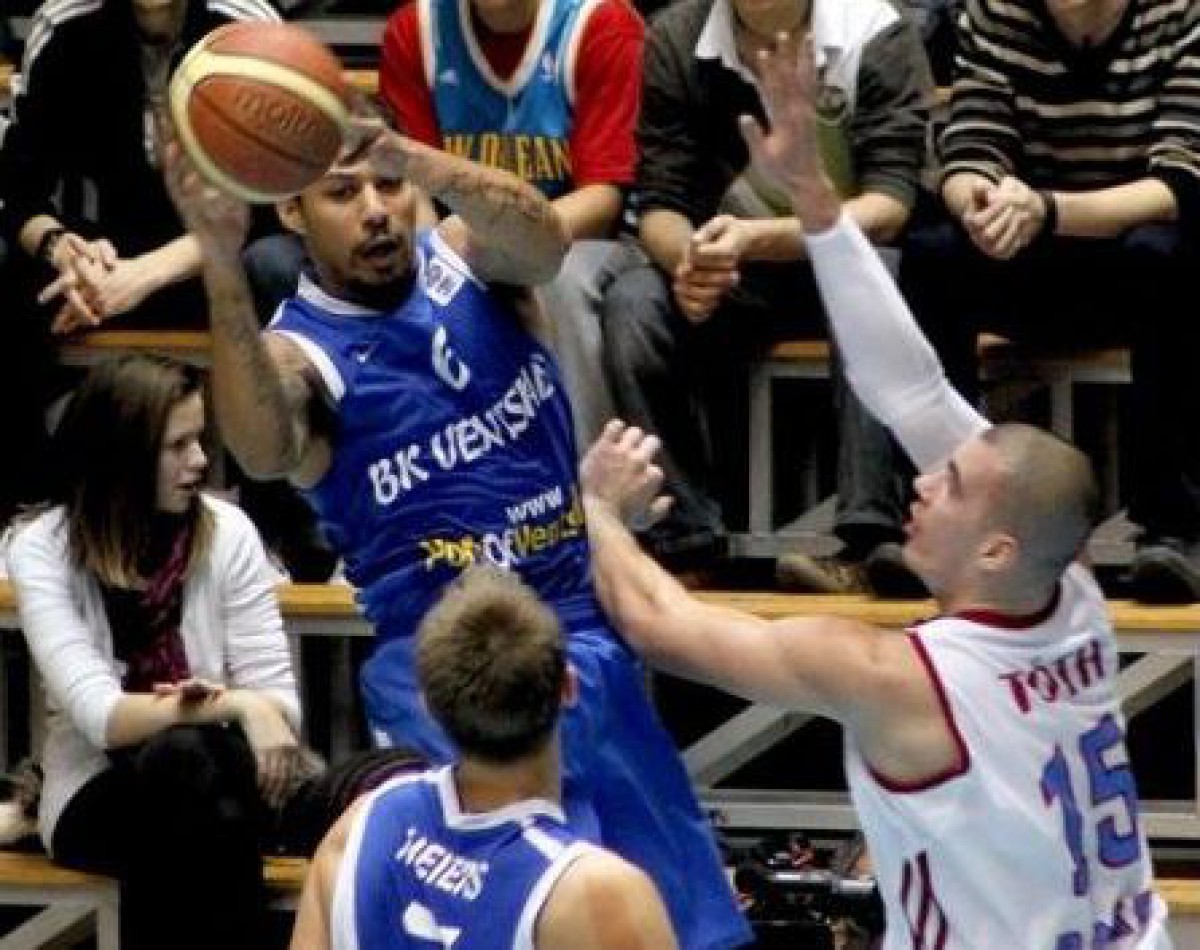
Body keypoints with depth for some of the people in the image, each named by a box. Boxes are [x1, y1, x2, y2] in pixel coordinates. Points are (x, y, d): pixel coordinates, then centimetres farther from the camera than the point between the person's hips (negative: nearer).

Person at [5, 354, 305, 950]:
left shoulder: (227, 532, -2)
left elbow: (277, 695, -5)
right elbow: (98, 714, -20)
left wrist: (263, 718, -29)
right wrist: (235, 707, -32)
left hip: (211, 789, 2)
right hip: (97, 795, -2)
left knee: (187, 759, -35)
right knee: (179, 755, -35)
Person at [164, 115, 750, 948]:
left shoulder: (464, 258, 1)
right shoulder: (297, 352, -9)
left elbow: (543, 240, -24)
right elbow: (264, 453, -33)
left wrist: (412, 158, -44)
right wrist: (222, 264, -47)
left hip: (585, 624, 4)